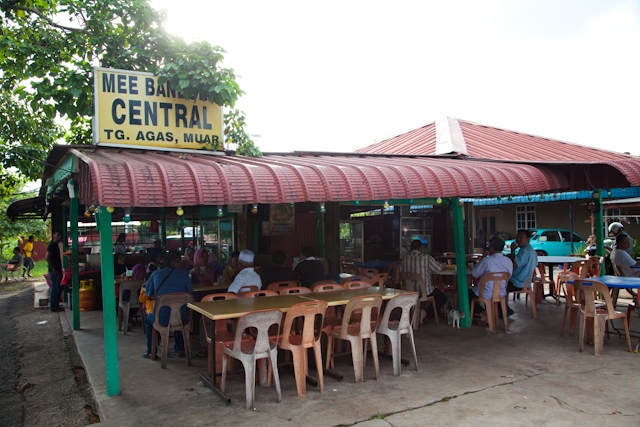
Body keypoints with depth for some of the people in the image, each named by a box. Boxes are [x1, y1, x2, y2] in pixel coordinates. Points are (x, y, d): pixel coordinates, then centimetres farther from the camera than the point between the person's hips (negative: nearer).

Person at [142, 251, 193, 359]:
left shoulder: (156, 274, 1)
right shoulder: (183, 274, 0)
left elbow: (148, 294, 11)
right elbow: (190, 291, 13)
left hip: (162, 318, -1)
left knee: (149, 320, 34)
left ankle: (150, 351, 30)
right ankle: (179, 349, 37)